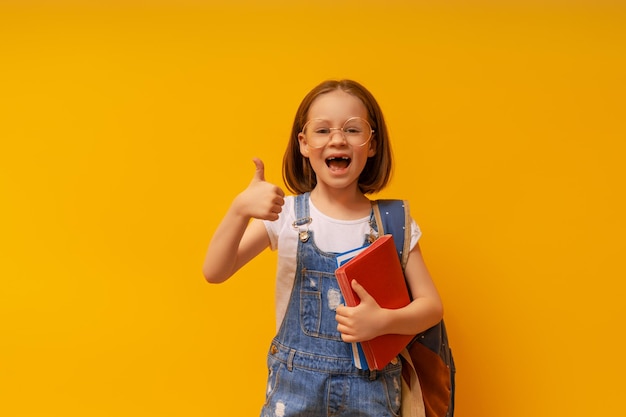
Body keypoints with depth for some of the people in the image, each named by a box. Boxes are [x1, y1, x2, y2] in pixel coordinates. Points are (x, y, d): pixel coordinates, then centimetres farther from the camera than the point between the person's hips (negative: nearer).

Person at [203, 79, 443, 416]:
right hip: (295, 384, 0)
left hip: (371, 388, 1)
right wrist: (239, 209, -30)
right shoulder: (284, 213, -7)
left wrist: (383, 321, -23)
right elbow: (214, 272, -14)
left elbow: (431, 306, -3)